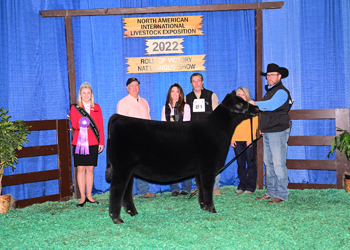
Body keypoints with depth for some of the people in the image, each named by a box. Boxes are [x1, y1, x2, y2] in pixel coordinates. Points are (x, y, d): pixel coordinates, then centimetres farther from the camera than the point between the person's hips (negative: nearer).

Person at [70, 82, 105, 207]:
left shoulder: (97, 108, 12)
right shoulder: (74, 108, 6)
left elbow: (100, 126, 11)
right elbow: (73, 124, -6)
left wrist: (101, 142, 5)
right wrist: (79, 124, -29)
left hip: (93, 143, 2)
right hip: (79, 142, -2)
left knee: (90, 169, 5)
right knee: (81, 169, -2)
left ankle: (89, 196, 14)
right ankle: (82, 197, 4)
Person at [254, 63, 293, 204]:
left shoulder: (281, 92, -10)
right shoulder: (268, 91, 20)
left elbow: (271, 105, -27)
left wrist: (255, 104, -28)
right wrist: (262, 127, 14)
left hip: (278, 132, -9)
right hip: (268, 133, 10)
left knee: (279, 163, -9)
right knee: (268, 163, 11)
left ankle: (281, 194, -5)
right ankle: (271, 192, 17)